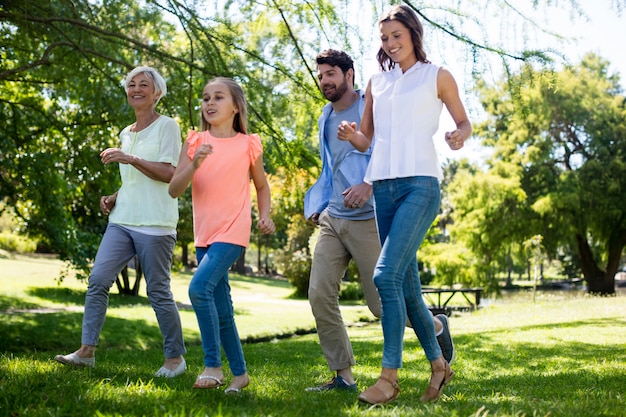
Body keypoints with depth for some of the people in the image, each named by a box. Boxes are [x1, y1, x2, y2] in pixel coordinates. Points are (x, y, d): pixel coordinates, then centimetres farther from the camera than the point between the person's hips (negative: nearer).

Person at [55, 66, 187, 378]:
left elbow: (169, 174, -12)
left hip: (155, 223, -7)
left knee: (158, 291, -3)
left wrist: (129, 158, -19)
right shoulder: (126, 134, 20)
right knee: (98, 279, -4)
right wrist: (114, 198, 11)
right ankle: (87, 350, 1)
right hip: (122, 220, 7)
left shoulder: (167, 126, -2)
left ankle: (175, 358, 10)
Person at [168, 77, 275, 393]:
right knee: (221, 309, 9)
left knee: (200, 287, -24)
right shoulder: (195, 142, 5)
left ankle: (213, 366, -14)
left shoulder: (248, 144, 1)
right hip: (204, 234, 4)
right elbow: (173, 190, -3)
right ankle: (239, 372, 23)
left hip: (232, 232, -4)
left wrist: (265, 215, -2)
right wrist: (194, 164, -19)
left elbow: (262, 186, 15)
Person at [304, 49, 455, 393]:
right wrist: (316, 206, 19)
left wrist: (369, 185, -29)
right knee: (319, 295, -5)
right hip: (332, 219, 7)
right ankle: (343, 375, 4)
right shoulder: (325, 118, 18)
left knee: (381, 303, -3)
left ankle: (436, 327, 26)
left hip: (367, 219, -7)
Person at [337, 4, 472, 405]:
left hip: (420, 183, -5)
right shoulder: (377, 82, 17)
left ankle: (390, 376, -13)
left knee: (386, 274, -19)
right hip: (381, 186, 5)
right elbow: (366, 140, 20)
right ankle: (439, 364, 23)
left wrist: (460, 136, -10)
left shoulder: (437, 76, 7)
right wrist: (350, 135, -2)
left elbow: (464, 121, 13)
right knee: (407, 283, 8)